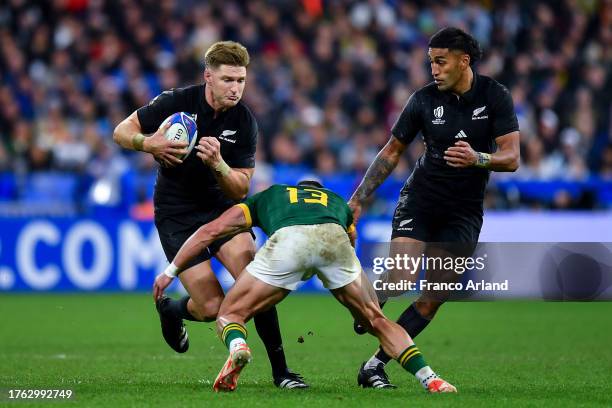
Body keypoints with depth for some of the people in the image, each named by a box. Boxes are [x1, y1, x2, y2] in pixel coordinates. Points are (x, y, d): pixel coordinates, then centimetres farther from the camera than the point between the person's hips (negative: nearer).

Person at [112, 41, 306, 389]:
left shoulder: (245, 122, -9)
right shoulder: (177, 102, -14)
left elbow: (240, 190, -9)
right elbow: (122, 131, -6)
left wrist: (217, 163, -29)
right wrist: (149, 143, -28)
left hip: (221, 207, 3)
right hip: (176, 213, -3)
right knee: (212, 306, -12)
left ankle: (279, 369, -10)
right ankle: (170, 311, 25)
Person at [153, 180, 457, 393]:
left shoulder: (269, 196, 41)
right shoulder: (338, 202, 45)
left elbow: (211, 230, 34)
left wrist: (170, 271, 39)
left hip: (287, 239, -2)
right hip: (335, 236, 2)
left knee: (230, 315, 12)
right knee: (376, 321, 21)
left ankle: (237, 347, -22)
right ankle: (429, 379, 6)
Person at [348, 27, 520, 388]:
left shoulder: (496, 97, -8)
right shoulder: (424, 100, -5)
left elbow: (511, 158, -13)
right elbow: (392, 152, 6)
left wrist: (477, 159, -34)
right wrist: (359, 199, 0)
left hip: (464, 211, 0)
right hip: (420, 201, 0)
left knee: (434, 298, -4)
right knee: (400, 282, -23)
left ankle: (376, 364, 4)